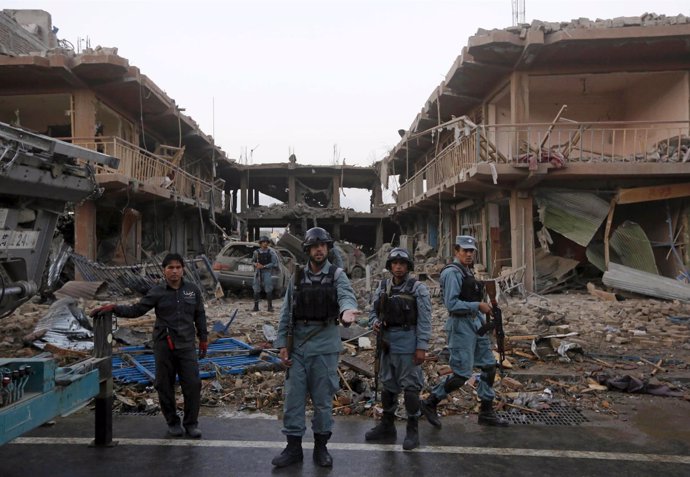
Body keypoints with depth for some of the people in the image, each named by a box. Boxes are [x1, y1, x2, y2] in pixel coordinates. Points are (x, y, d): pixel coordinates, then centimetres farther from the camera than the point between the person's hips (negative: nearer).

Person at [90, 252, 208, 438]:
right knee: (165, 386, 7)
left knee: (193, 384, -2)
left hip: (186, 345, 1)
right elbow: (136, 310, -2)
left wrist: (203, 339, 11)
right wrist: (112, 308, -15)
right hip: (163, 345, -1)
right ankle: (172, 423, 24)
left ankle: (191, 424, 13)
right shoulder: (157, 292, -1)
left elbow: (200, 316, 10)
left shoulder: (193, 290, 4)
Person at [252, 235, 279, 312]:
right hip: (258, 272, 3)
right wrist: (255, 264, -5)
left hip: (267, 272, -3)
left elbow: (274, 263, -8)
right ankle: (256, 306, 10)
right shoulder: (256, 252, 6)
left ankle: (270, 306, 1)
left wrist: (263, 266, -15)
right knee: (256, 290, 3)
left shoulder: (271, 252, -4)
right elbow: (253, 260, 19)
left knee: (268, 290, -6)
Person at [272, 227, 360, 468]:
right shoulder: (297, 277, 6)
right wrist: (282, 344, 0)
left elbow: (346, 295, -22)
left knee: (323, 399, 8)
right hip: (297, 346, 3)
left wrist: (347, 310, -45)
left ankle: (321, 446, 23)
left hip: (325, 346, -2)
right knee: (293, 398, 6)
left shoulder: (337, 275, -1)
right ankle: (293, 447, 19)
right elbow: (286, 312, 6)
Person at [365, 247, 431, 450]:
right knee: (387, 384, 14)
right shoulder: (382, 287, 7)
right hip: (386, 341, 5)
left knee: (410, 386, -1)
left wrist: (422, 347, -15)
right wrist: (374, 323, -7)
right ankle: (387, 425, 27)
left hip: (407, 341, -5)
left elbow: (424, 320, -10)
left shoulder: (418, 289, -7)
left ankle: (413, 430, 10)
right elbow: (373, 310, 15)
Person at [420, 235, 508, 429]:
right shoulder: (452, 272, -15)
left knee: (489, 366, 11)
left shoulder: (468, 271, 15)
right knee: (462, 373, -6)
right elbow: (451, 304, -22)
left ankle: (486, 412, 21)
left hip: (476, 323, 10)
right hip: (461, 325, -10)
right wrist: (478, 305, -20)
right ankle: (430, 403, 9)